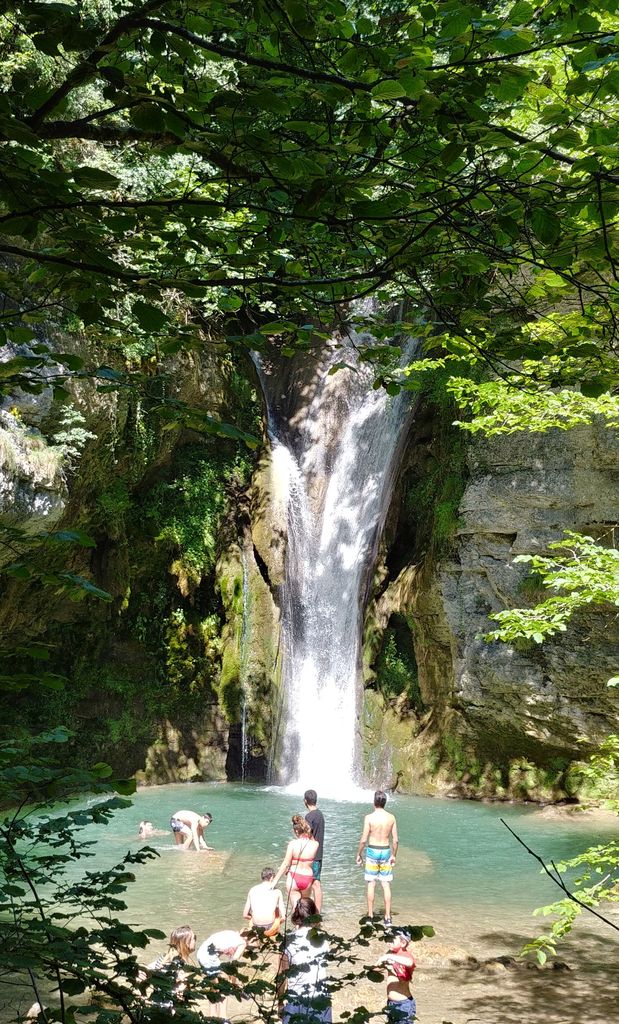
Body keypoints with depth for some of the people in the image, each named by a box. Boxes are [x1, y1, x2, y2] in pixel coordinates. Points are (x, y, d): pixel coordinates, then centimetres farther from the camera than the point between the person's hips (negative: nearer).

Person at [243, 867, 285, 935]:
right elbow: (283, 916, 7)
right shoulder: (276, 891, 6)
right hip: (271, 929, -2)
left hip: (256, 928, 2)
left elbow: (245, 915, 12)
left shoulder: (252, 890, 11)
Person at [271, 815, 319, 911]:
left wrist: (275, 880, -3)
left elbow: (285, 864, -10)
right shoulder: (315, 844, -8)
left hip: (294, 878, -3)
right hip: (308, 879, 3)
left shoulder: (292, 844, -13)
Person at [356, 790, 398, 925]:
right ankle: (387, 917, 9)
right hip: (386, 851, 3)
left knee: (371, 884, 7)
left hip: (372, 851, -2)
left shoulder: (369, 817, -11)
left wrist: (359, 854, 3)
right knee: (386, 885, 8)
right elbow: (395, 840, 1)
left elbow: (364, 839, -10)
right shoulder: (391, 818, -2)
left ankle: (370, 915, 11)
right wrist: (393, 855, 15)